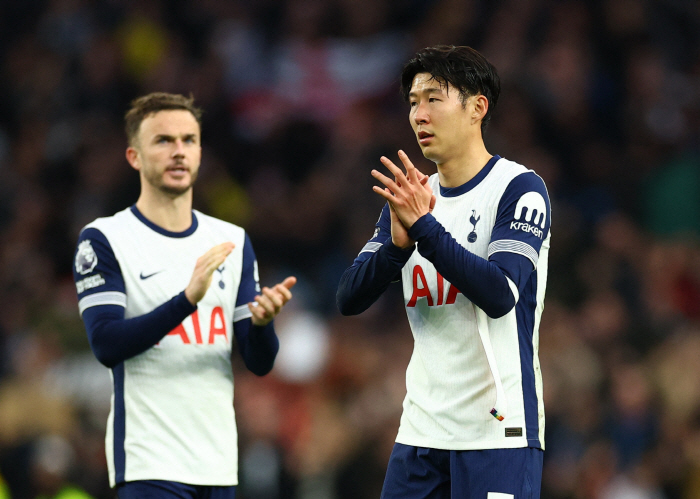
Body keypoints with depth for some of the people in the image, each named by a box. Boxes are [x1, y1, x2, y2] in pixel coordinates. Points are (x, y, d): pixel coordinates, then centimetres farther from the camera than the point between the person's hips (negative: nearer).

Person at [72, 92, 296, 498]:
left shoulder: (233, 241, 12)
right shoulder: (103, 240, -2)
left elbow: (259, 363, 8)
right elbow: (106, 345, -14)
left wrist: (261, 321, -15)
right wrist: (187, 299, -25)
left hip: (219, 464, 5)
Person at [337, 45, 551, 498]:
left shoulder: (520, 188, -5)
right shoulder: (409, 199, 13)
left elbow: (501, 295, -18)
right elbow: (349, 300, 5)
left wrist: (424, 227, -22)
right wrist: (399, 243, -12)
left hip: (496, 431, -6)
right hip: (422, 429, 6)